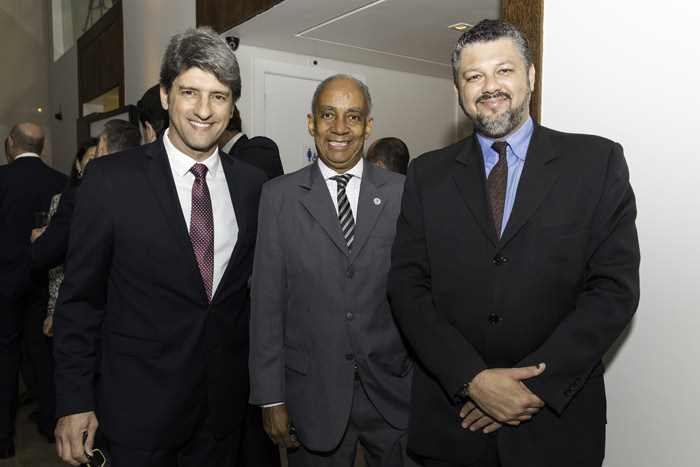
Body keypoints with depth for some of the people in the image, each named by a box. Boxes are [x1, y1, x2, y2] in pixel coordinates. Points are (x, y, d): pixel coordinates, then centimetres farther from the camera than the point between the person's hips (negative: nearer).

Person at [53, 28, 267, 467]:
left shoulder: (253, 184, -1)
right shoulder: (111, 179, -10)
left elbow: (258, 286, 6)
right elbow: (80, 296, -6)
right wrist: (74, 401, -5)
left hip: (227, 400, 3)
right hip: (139, 404, -3)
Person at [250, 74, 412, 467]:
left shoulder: (401, 191, -3)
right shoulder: (280, 195, -3)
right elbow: (267, 302, -3)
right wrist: (271, 397, -3)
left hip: (392, 388, 1)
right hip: (314, 391, 0)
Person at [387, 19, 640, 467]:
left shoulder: (597, 160, -3)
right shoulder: (428, 174, 1)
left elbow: (614, 287, -7)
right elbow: (408, 284, -4)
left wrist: (537, 384, -15)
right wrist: (473, 378, -15)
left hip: (556, 419, -1)